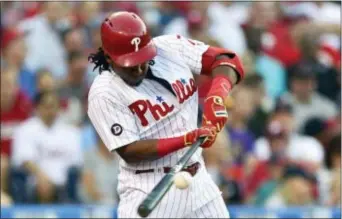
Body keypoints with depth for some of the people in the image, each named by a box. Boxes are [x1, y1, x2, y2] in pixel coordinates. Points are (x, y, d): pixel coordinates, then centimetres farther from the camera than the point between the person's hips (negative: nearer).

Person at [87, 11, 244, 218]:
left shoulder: (171, 48, -2)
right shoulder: (104, 94, -15)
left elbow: (226, 60, 2)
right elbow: (129, 151, -18)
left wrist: (217, 96, -18)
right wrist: (188, 139, -26)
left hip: (198, 178, 5)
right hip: (149, 188, -5)